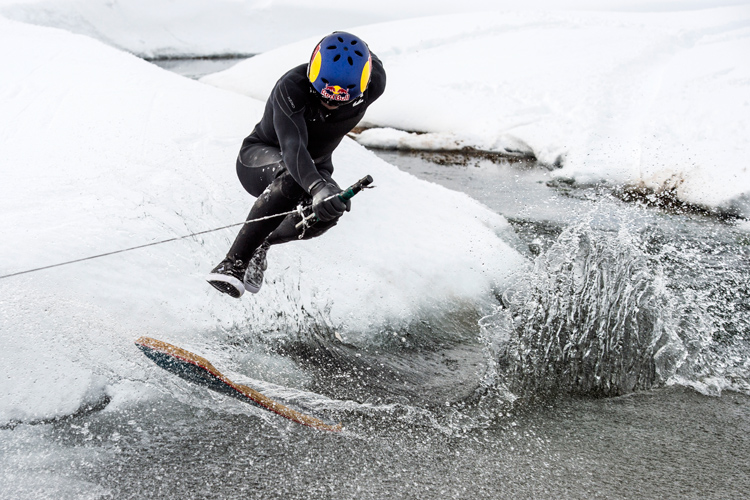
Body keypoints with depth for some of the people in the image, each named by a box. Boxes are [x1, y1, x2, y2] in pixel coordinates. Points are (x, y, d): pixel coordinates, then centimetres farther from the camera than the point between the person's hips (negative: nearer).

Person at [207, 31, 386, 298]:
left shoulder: (372, 85, -23)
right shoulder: (291, 88, -34)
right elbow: (292, 147, -48)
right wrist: (316, 187, -67)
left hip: (315, 167, 4)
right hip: (259, 158, -4)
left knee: (332, 207, -31)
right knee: (292, 177, -40)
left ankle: (260, 245, -4)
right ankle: (234, 262, -34)